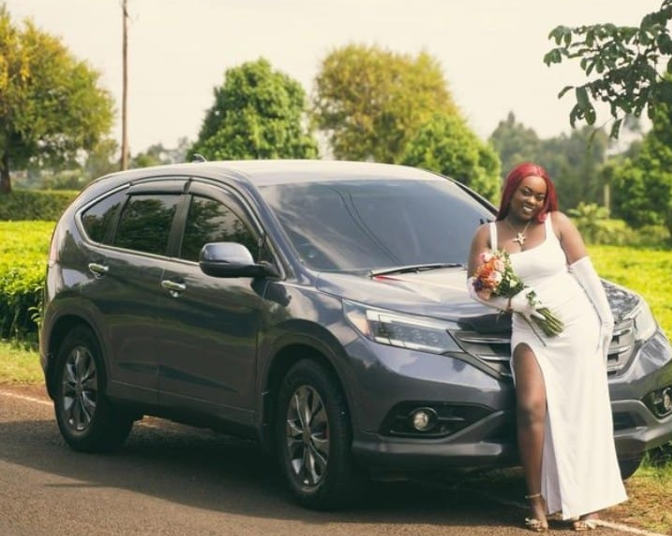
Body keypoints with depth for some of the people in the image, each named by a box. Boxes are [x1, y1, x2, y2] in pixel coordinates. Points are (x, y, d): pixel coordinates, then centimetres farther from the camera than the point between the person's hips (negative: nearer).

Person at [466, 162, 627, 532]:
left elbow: (585, 272, 4)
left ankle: (589, 504, 4)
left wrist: (605, 318, 0)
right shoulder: (488, 234, 6)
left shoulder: (556, 223, 3)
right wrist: (517, 303, -13)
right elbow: (476, 287, 1)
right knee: (532, 408, -15)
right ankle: (538, 503, -10)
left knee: (582, 412, -1)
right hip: (530, 333, 1)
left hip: (577, 325, -1)